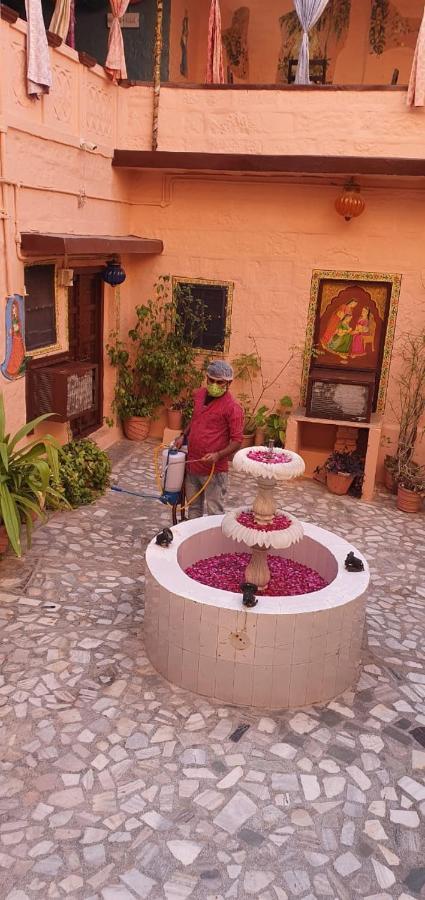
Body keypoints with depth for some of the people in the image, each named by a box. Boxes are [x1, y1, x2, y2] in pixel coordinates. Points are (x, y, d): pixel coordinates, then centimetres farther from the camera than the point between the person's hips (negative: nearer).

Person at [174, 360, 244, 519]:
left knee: (215, 513, 3)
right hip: (192, 464, 7)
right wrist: (184, 436, 10)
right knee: (193, 507, 21)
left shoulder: (232, 408, -16)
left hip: (214, 469, -7)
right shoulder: (199, 394, 5)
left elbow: (236, 441, -15)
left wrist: (218, 455, -28)